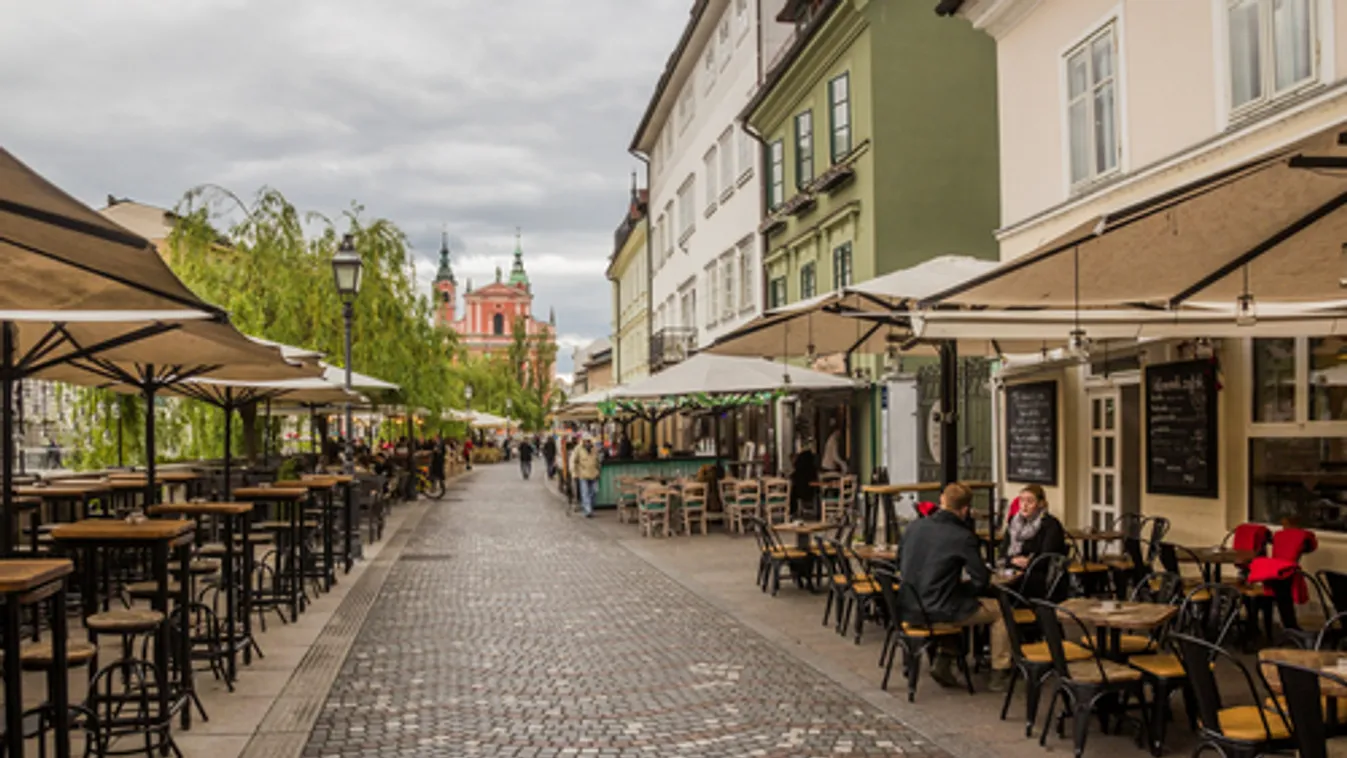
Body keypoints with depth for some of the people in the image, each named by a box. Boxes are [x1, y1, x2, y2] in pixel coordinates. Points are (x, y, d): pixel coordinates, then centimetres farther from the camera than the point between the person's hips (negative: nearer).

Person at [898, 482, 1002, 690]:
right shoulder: (963, 536, -15)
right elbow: (981, 582, -11)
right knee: (999, 609, 14)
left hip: (908, 610, 6)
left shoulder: (914, 526, 1)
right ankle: (1000, 671, 21)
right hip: (938, 611, -6)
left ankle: (943, 665, 25)